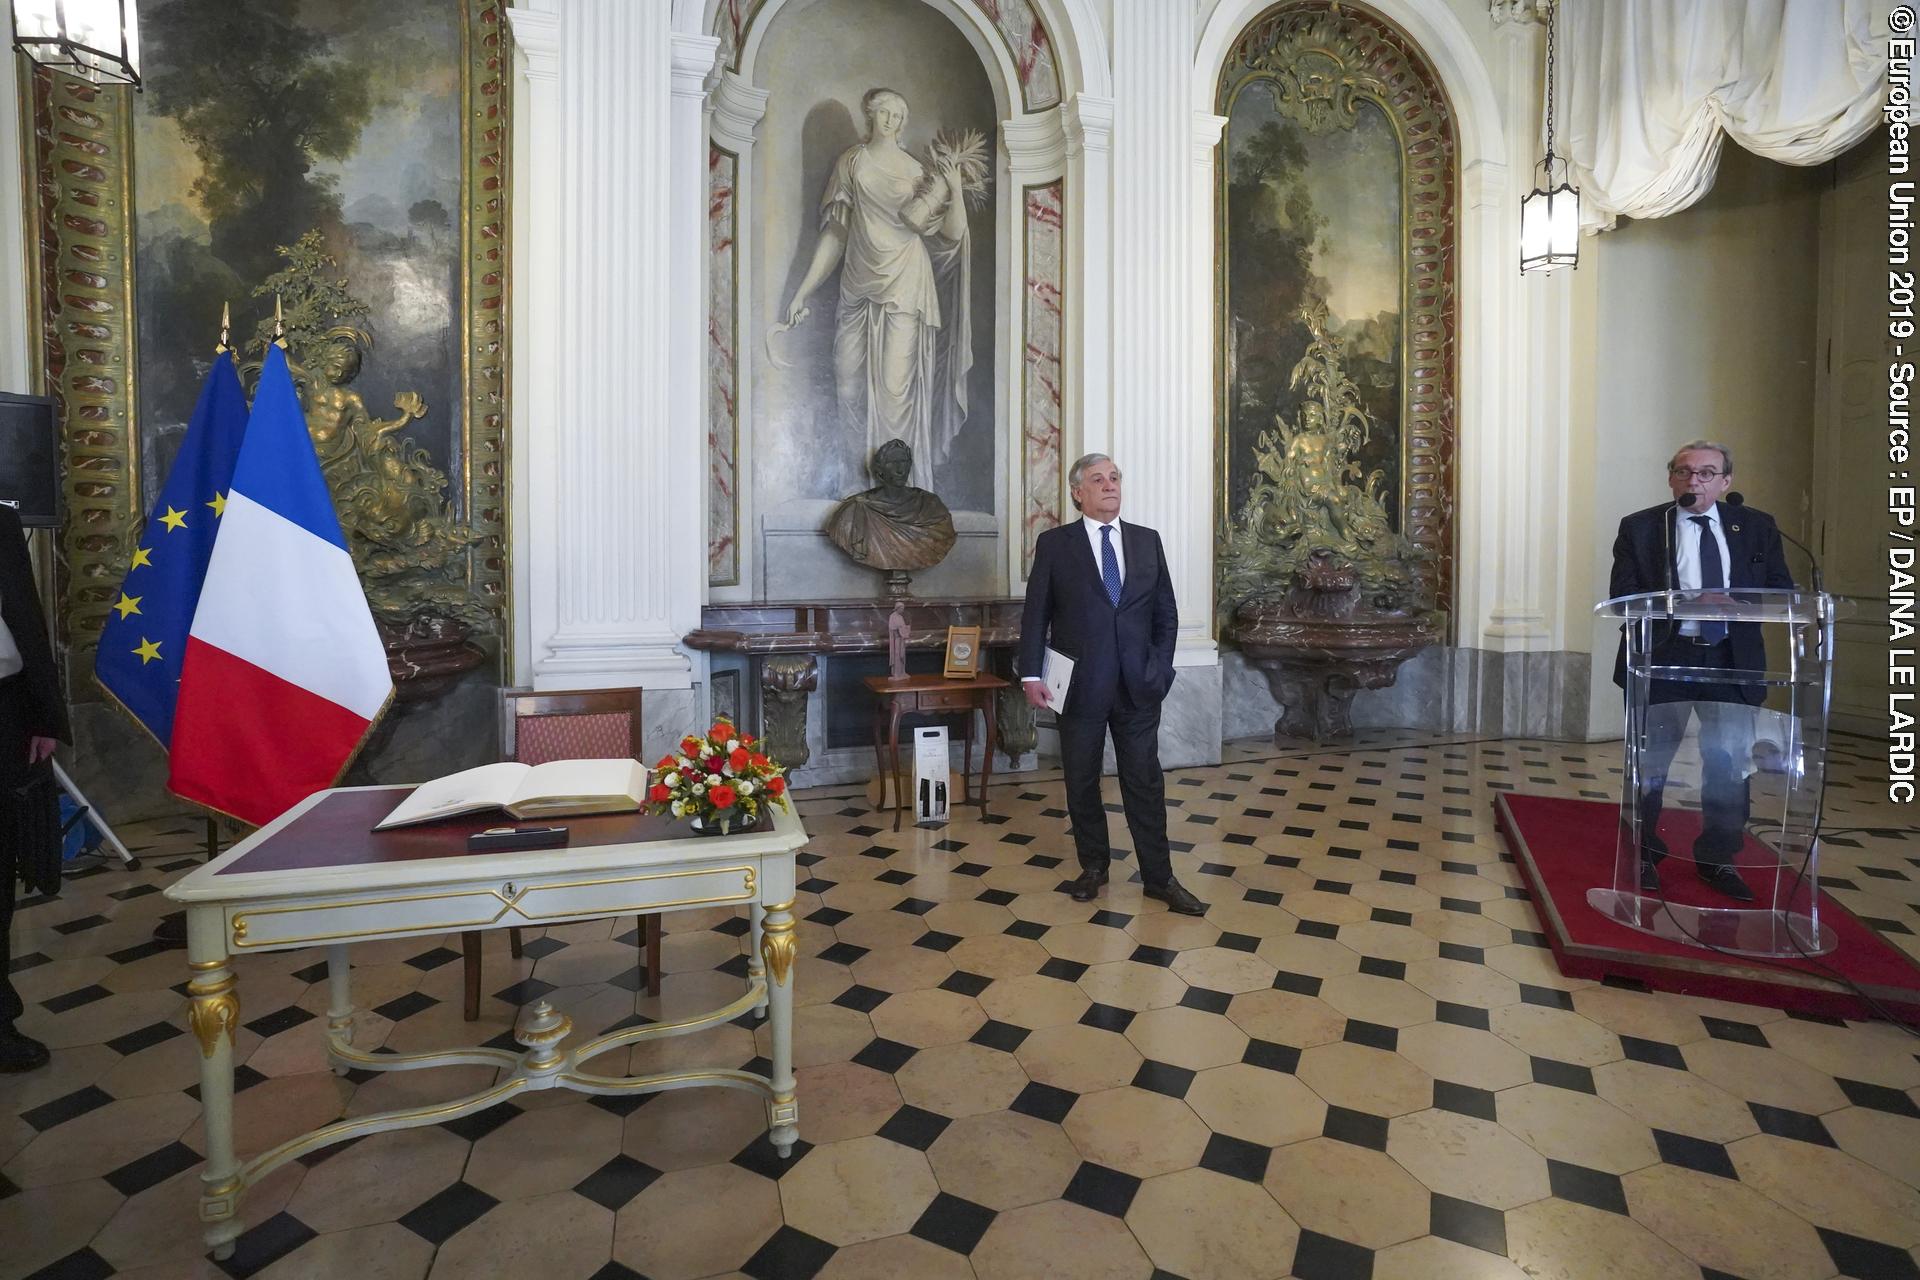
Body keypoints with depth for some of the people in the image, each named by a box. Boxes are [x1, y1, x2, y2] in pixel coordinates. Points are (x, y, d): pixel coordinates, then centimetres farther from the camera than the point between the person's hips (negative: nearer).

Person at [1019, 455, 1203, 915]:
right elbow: (1035, 614, -2)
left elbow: (1166, 613, 11)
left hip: (1139, 686, 2)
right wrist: (1031, 674, -8)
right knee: (1081, 782, 10)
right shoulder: (1054, 544, 0)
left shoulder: (1147, 540, 8)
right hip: (1080, 684, -1)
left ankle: (1159, 877, 18)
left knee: (1145, 782, 6)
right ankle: (1093, 865, 28)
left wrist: (1160, 669, 2)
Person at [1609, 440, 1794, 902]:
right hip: (1662, 657, -2)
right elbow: (1622, 594, -3)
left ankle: (1718, 859, 24)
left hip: (1733, 659, 2)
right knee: (1650, 760, 6)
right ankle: (1642, 855, 21)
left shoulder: (1756, 527, 8)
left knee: (1730, 763, 8)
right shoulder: (1639, 527, 1)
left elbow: (1781, 590, 5)